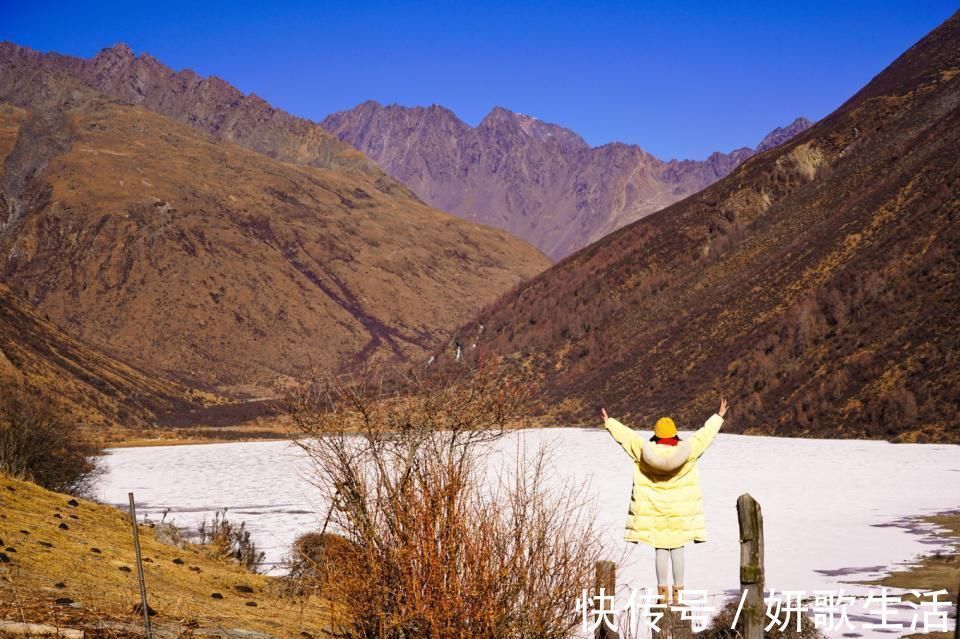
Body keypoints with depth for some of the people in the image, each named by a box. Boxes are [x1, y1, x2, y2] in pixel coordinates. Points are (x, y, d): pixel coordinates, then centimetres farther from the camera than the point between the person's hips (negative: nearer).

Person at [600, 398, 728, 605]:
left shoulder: (646, 450, -7)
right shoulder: (686, 450, -7)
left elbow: (626, 434, 3)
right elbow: (705, 433, 4)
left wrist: (609, 422, 16)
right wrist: (718, 417, 18)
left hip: (654, 510, 0)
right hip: (680, 510, 0)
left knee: (661, 550, 5)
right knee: (677, 550, 5)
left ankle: (663, 592, 5)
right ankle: (677, 593, 5)